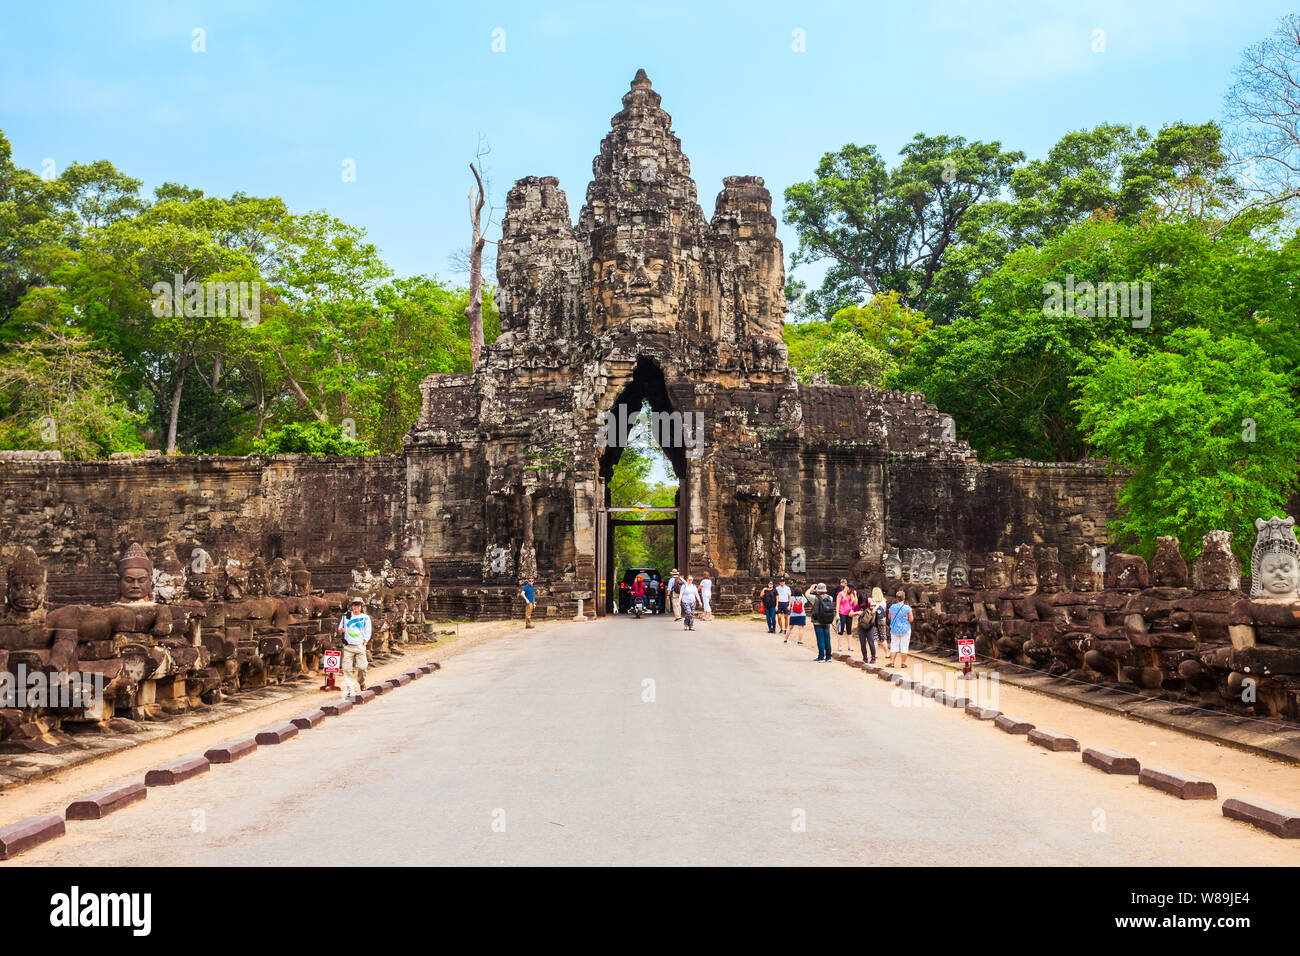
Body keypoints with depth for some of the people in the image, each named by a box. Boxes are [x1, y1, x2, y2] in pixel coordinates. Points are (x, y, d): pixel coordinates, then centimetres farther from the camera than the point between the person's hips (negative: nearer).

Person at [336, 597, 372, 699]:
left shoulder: (365, 618, 5)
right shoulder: (346, 615, 10)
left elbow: (368, 633, 6)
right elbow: (341, 627, 19)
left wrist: (364, 643, -4)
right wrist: (341, 629, -3)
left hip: (360, 646, -1)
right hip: (348, 646, 1)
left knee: (361, 667, -7)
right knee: (347, 668, -8)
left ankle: (362, 683, 23)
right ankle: (350, 690, -6)